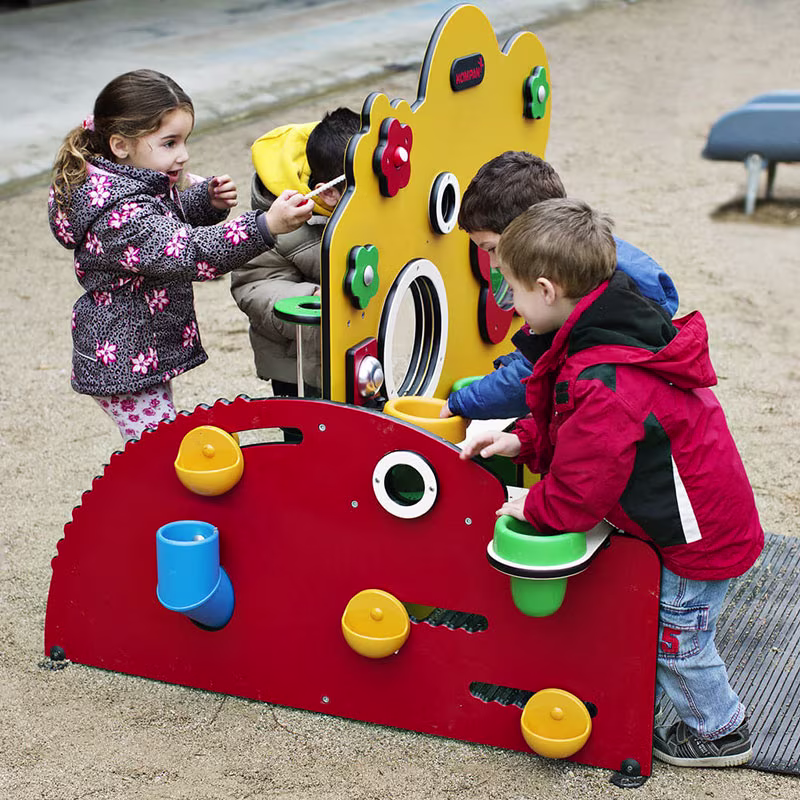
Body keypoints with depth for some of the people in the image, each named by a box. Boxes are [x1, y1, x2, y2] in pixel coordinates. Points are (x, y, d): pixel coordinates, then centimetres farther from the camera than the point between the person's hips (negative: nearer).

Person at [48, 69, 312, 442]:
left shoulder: (140, 181, 3)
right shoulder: (120, 214, -31)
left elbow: (172, 222, 21)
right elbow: (187, 253, -42)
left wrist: (206, 201, -1)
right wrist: (266, 226, -52)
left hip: (149, 351, 10)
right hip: (124, 365, -10)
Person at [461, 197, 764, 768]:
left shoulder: (600, 386, -35)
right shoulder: (625, 327, -2)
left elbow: (579, 491, -28)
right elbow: (574, 429, 14)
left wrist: (533, 507, -9)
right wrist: (522, 441, 4)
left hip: (699, 540, -9)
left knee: (677, 639, 11)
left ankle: (721, 731, 32)